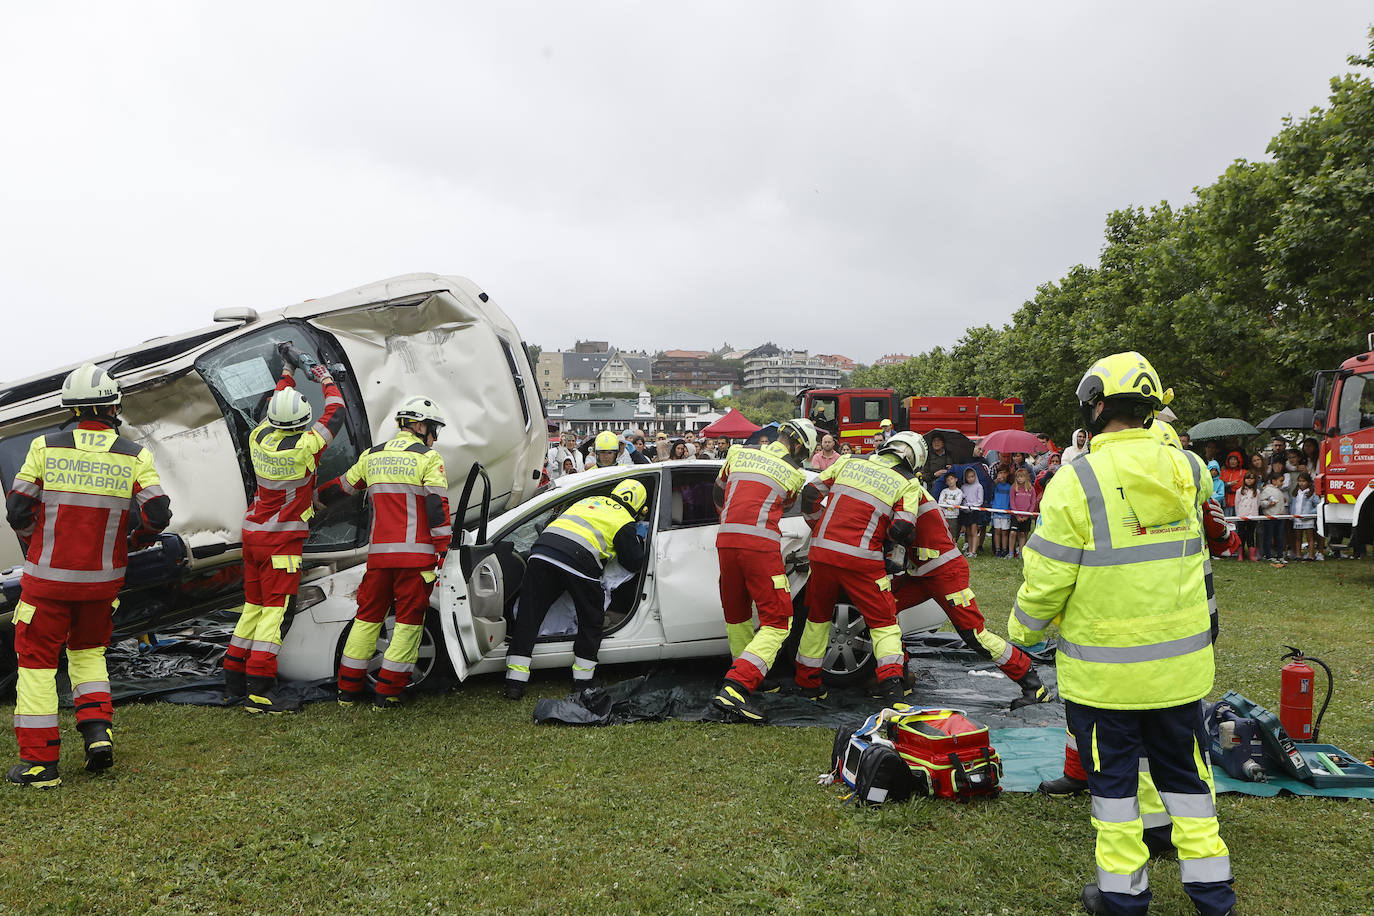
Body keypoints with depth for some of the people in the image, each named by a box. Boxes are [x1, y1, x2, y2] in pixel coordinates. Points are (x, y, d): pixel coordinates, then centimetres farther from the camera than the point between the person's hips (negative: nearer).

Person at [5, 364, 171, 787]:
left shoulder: (46, 447, -7)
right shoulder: (135, 456, -6)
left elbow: (18, 509, -3)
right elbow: (157, 514, -10)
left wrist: (34, 542, 17)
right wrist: (133, 541, 11)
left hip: (48, 576, -2)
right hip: (102, 578, 2)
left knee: (37, 660, 9)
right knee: (88, 650, 23)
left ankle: (39, 760, 12)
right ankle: (98, 731, 9)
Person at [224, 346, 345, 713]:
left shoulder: (259, 439, -1)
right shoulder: (304, 447, -18)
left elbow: (272, 411, 21)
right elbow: (336, 413, -4)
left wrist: (288, 373, 31)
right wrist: (326, 380, 13)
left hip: (252, 533, 7)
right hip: (282, 539, -7)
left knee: (253, 605, 15)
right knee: (274, 609, -6)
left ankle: (234, 684, 21)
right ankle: (259, 692, -8)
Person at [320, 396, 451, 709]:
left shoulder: (372, 455, 12)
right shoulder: (428, 458, -3)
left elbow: (340, 487, 24)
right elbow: (437, 507, -10)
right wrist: (442, 548, -6)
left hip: (379, 552, 5)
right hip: (416, 554, -5)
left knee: (368, 615, 15)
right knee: (409, 619, 3)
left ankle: (349, 689, 20)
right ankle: (387, 693, 3)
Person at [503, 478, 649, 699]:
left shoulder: (588, 501, 29)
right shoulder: (625, 523, 12)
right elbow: (634, 563, 17)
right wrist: (639, 539, 34)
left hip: (541, 554, 5)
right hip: (579, 563, -5)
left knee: (528, 617, 9)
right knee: (592, 621, 17)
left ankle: (515, 682, 9)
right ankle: (583, 679, 22)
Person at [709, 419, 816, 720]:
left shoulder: (740, 454, 16)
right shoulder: (795, 475, 8)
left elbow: (718, 491, 30)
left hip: (725, 540, 5)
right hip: (761, 544, -5)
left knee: (736, 614, 21)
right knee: (777, 620, -2)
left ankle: (746, 676, 31)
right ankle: (734, 689, -16)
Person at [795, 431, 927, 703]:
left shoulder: (849, 461, 13)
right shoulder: (909, 483, 4)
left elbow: (811, 495, 12)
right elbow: (902, 529, -8)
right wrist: (895, 543, 15)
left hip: (823, 550, 3)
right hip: (861, 559, -3)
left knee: (818, 617, 20)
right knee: (883, 621, 10)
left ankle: (807, 681, 27)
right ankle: (891, 679, -7)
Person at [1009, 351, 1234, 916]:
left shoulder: (1077, 481, -18)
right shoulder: (1185, 471, -2)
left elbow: (1047, 579, -15)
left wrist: (1023, 629, 3)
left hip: (1104, 669, -4)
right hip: (1181, 664, 5)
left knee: (1113, 777, 11)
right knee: (1183, 769, 19)